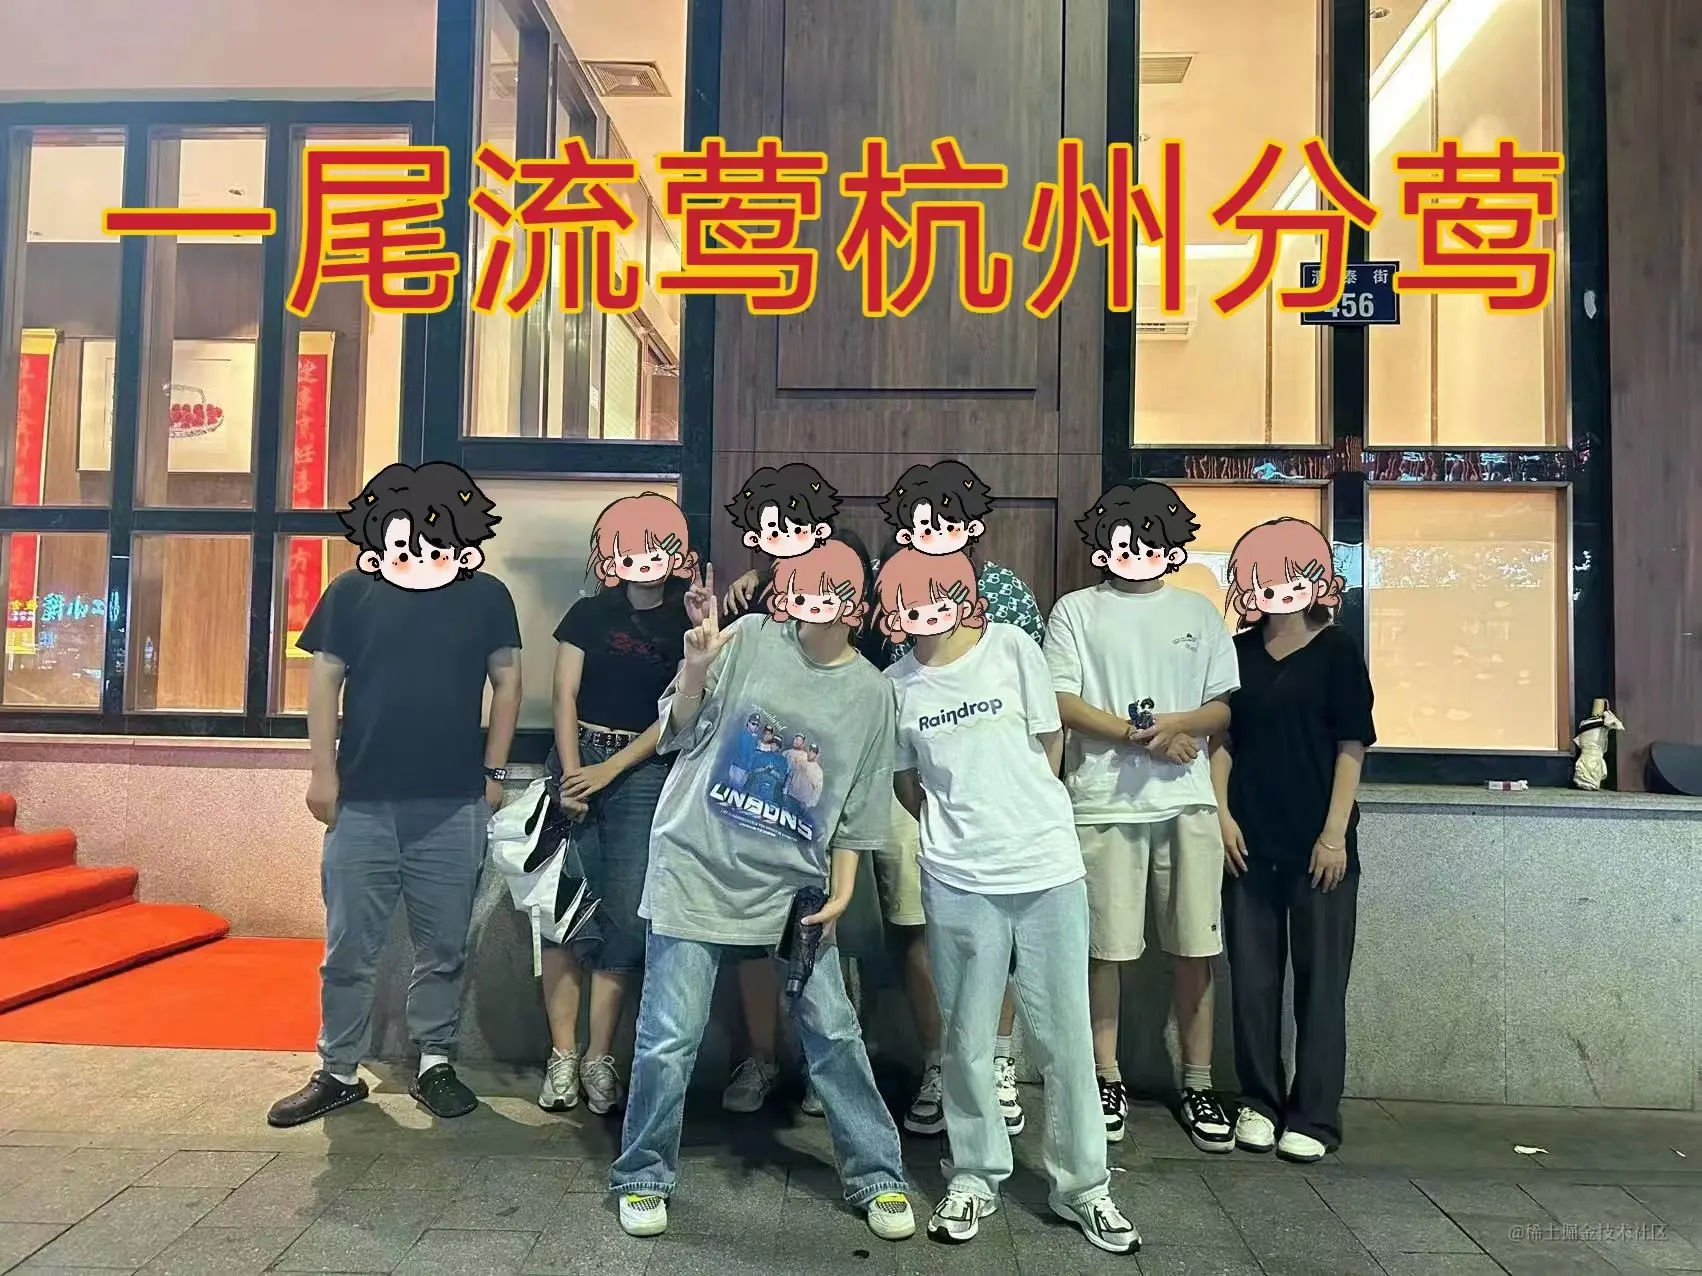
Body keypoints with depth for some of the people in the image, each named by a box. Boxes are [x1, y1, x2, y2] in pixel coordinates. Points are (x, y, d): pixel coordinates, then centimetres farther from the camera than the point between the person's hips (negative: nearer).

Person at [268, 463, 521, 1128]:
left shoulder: (486, 596, 1)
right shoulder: (352, 593, 2)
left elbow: (506, 681, 6)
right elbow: (324, 680, 5)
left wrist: (493, 772, 4)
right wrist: (323, 772, 0)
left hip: (453, 805, 0)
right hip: (363, 802, 1)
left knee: (444, 947, 9)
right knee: (349, 948, 9)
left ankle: (435, 1064, 23)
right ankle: (338, 1072, 22)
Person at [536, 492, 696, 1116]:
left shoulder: (687, 627, 6)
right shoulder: (589, 614, 8)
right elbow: (565, 695, 2)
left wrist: (611, 769, -9)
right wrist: (572, 773, -10)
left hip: (644, 770, 0)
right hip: (577, 759, 1)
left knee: (627, 913, -4)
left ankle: (599, 1058, 5)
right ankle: (562, 1056, 5)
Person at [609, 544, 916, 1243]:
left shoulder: (872, 693, 2)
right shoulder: (748, 639, -4)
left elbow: (856, 811, 8)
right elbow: (678, 734, -3)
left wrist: (841, 892, 2)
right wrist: (695, 669, -21)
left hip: (793, 887, 2)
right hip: (697, 870, -1)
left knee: (833, 1034, 6)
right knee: (669, 1039, 2)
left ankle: (876, 1177, 25)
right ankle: (643, 1177, 25)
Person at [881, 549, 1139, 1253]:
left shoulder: (1012, 647, -4)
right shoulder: (896, 683, 0)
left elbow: (1048, 746, 5)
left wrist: (1017, 817, 9)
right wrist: (962, 825, 4)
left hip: (1048, 866, -1)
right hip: (958, 880, 1)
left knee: (1065, 1035, 7)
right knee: (966, 1039, 10)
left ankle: (1082, 1185, 23)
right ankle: (975, 1176, 28)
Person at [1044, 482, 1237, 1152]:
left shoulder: (1198, 612, 15)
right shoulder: (1077, 610, 7)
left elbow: (1225, 706, 10)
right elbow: (1062, 703, -3)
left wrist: (1178, 722, -11)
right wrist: (1142, 735, -12)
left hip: (1187, 801, 2)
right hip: (1104, 802, -2)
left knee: (1195, 948, 5)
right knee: (1107, 948, 3)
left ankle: (1197, 1085, 19)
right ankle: (1108, 1082, 18)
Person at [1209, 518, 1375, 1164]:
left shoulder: (1337, 650, 0)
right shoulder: (1238, 652, 8)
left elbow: (1351, 746, -3)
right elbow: (1221, 739, 8)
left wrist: (1335, 832, -9)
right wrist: (1223, 814, -3)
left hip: (1318, 843, -2)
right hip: (1250, 841, 3)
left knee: (1320, 981, 4)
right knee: (1252, 978, 8)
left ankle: (1314, 1116, 15)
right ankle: (1259, 1103, 21)